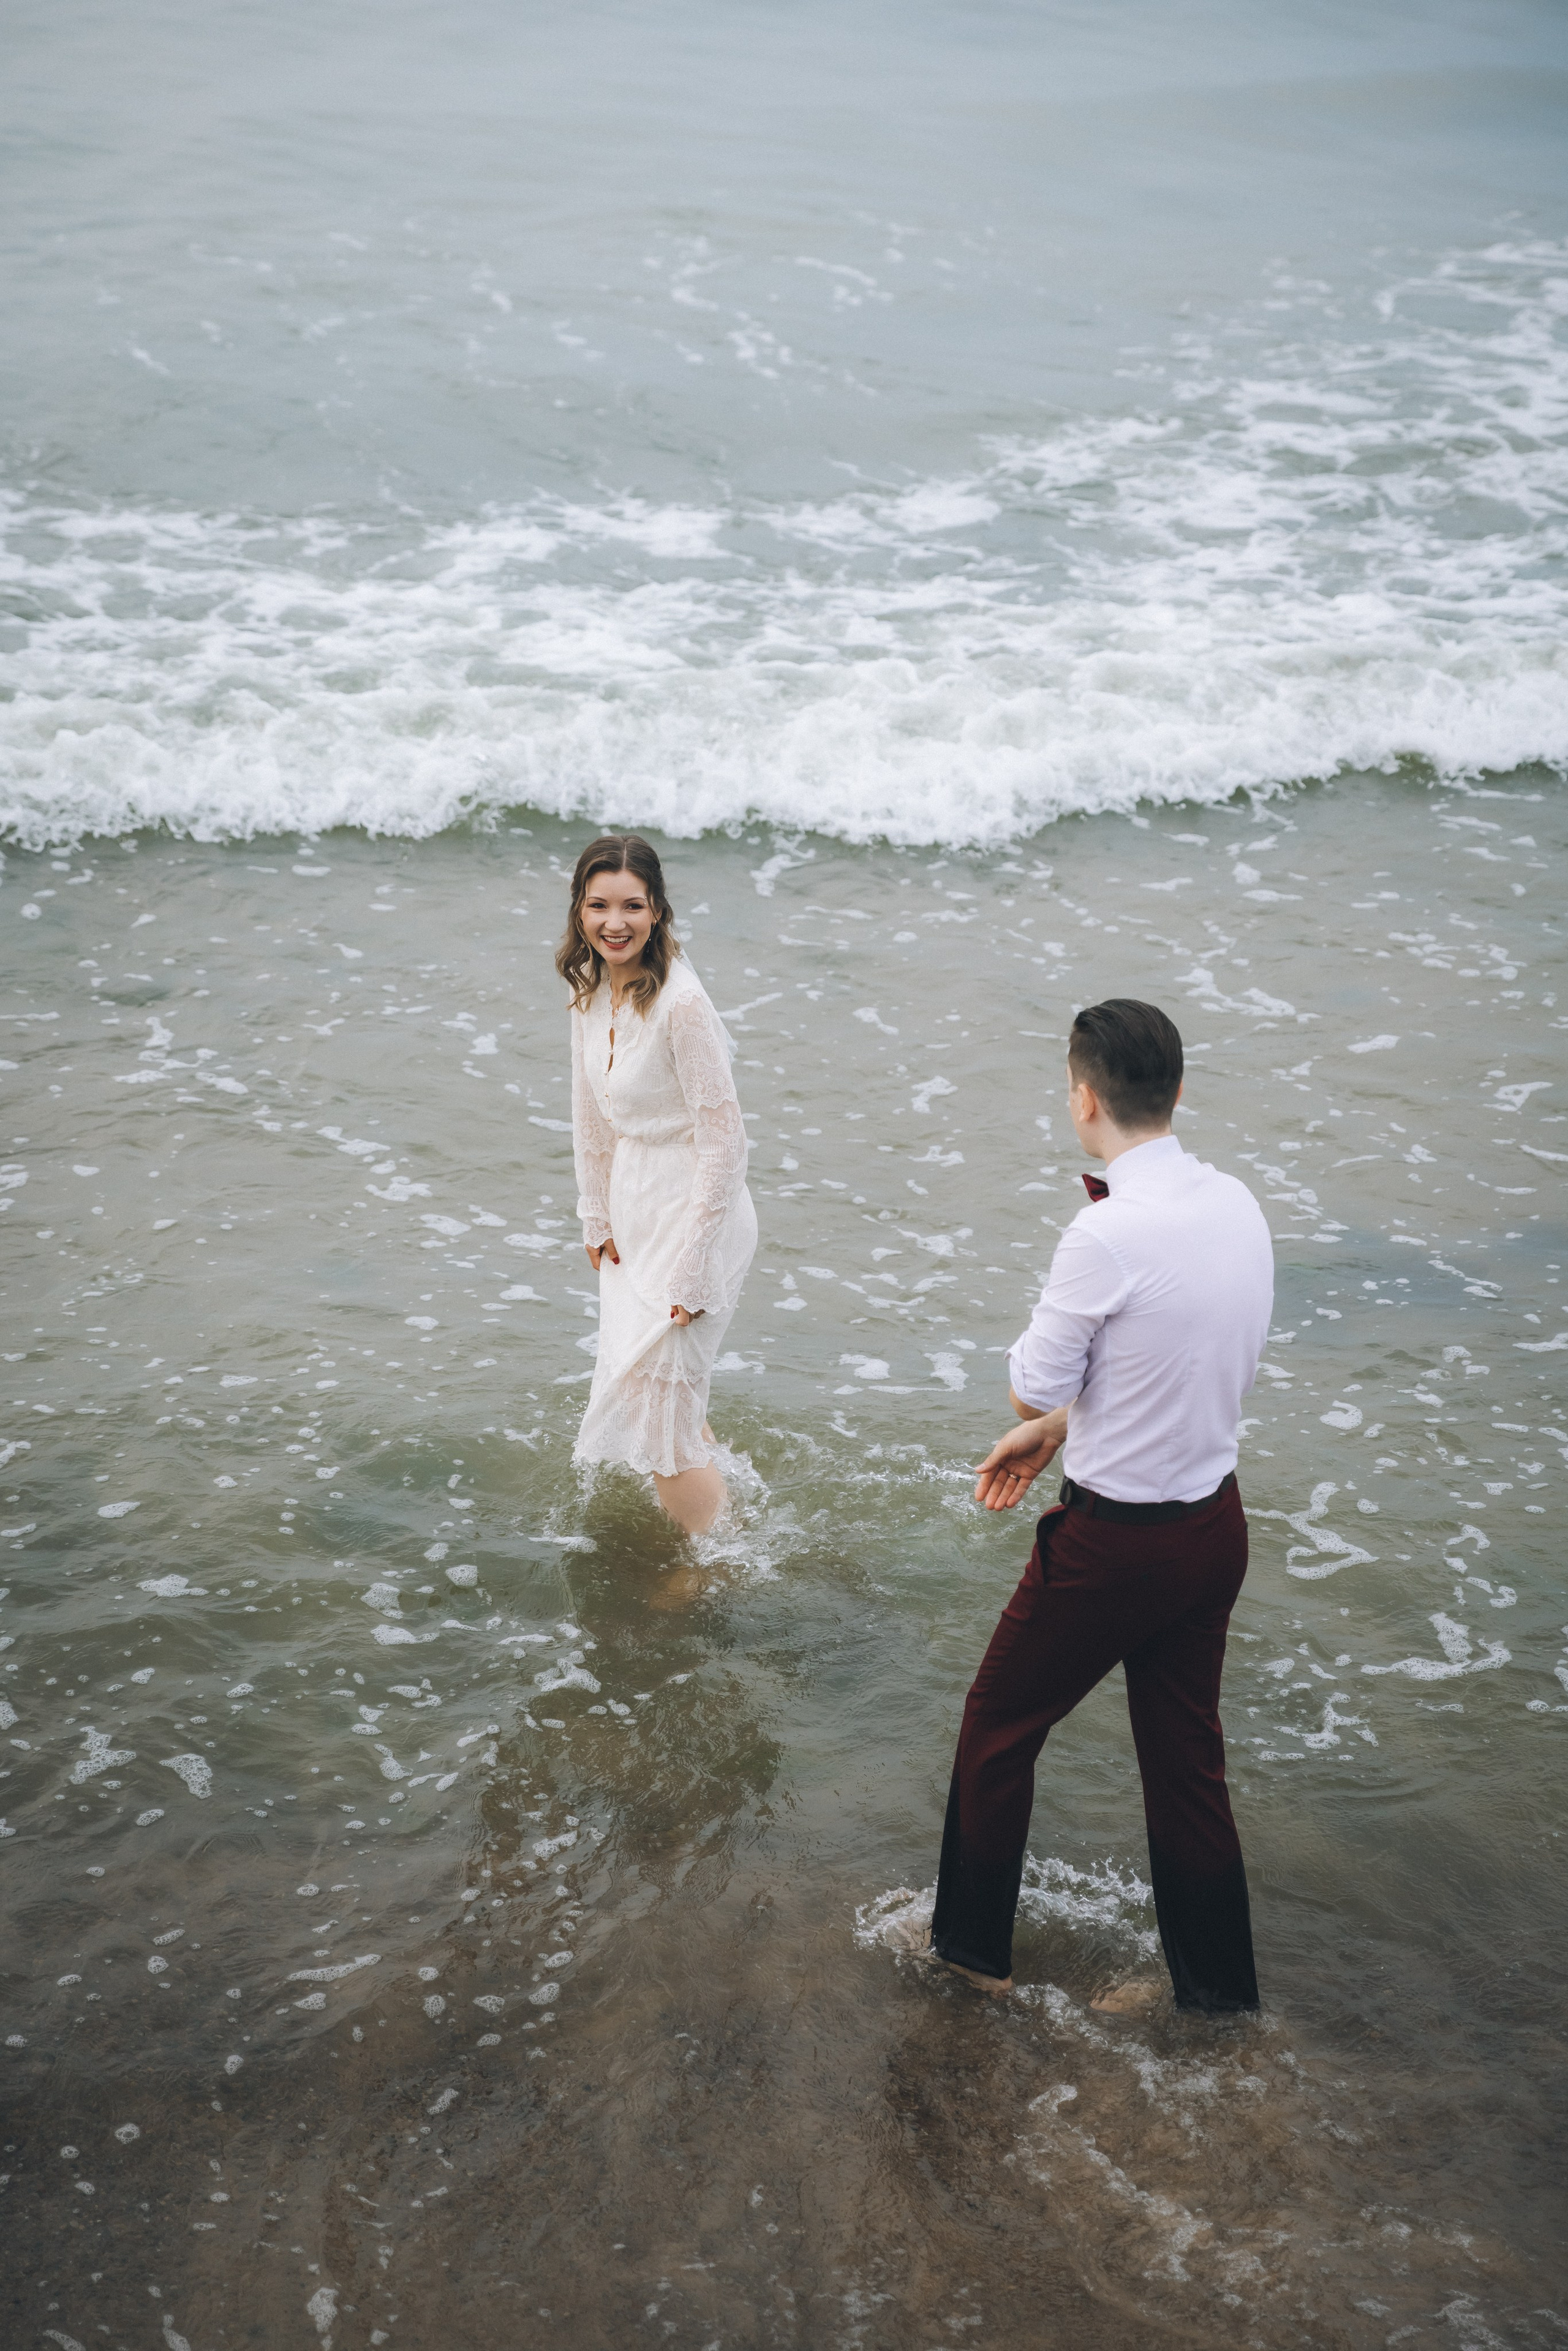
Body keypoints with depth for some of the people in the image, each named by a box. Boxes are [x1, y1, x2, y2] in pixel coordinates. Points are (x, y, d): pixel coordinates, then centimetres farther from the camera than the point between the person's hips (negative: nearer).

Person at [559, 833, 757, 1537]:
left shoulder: (681, 1003, -25)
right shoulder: (591, 990, -1)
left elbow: (723, 1141, -22)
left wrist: (691, 1272, -19)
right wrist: (597, 1220, 11)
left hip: (698, 1213, -8)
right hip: (634, 1212, 8)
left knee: (654, 1396, -2)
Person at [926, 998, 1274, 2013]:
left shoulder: (1108, 1236, -27)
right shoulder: (1237, 1206, -3)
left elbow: (1033, 1388, -15)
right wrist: (1057, 1425, 13)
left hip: (1118, 1540, -7)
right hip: (1217, 1521, 7)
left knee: (1000, 1727, 16)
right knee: (1187, 1755, 20)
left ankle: (972, 1945, 32)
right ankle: (1213, 1980, 33)